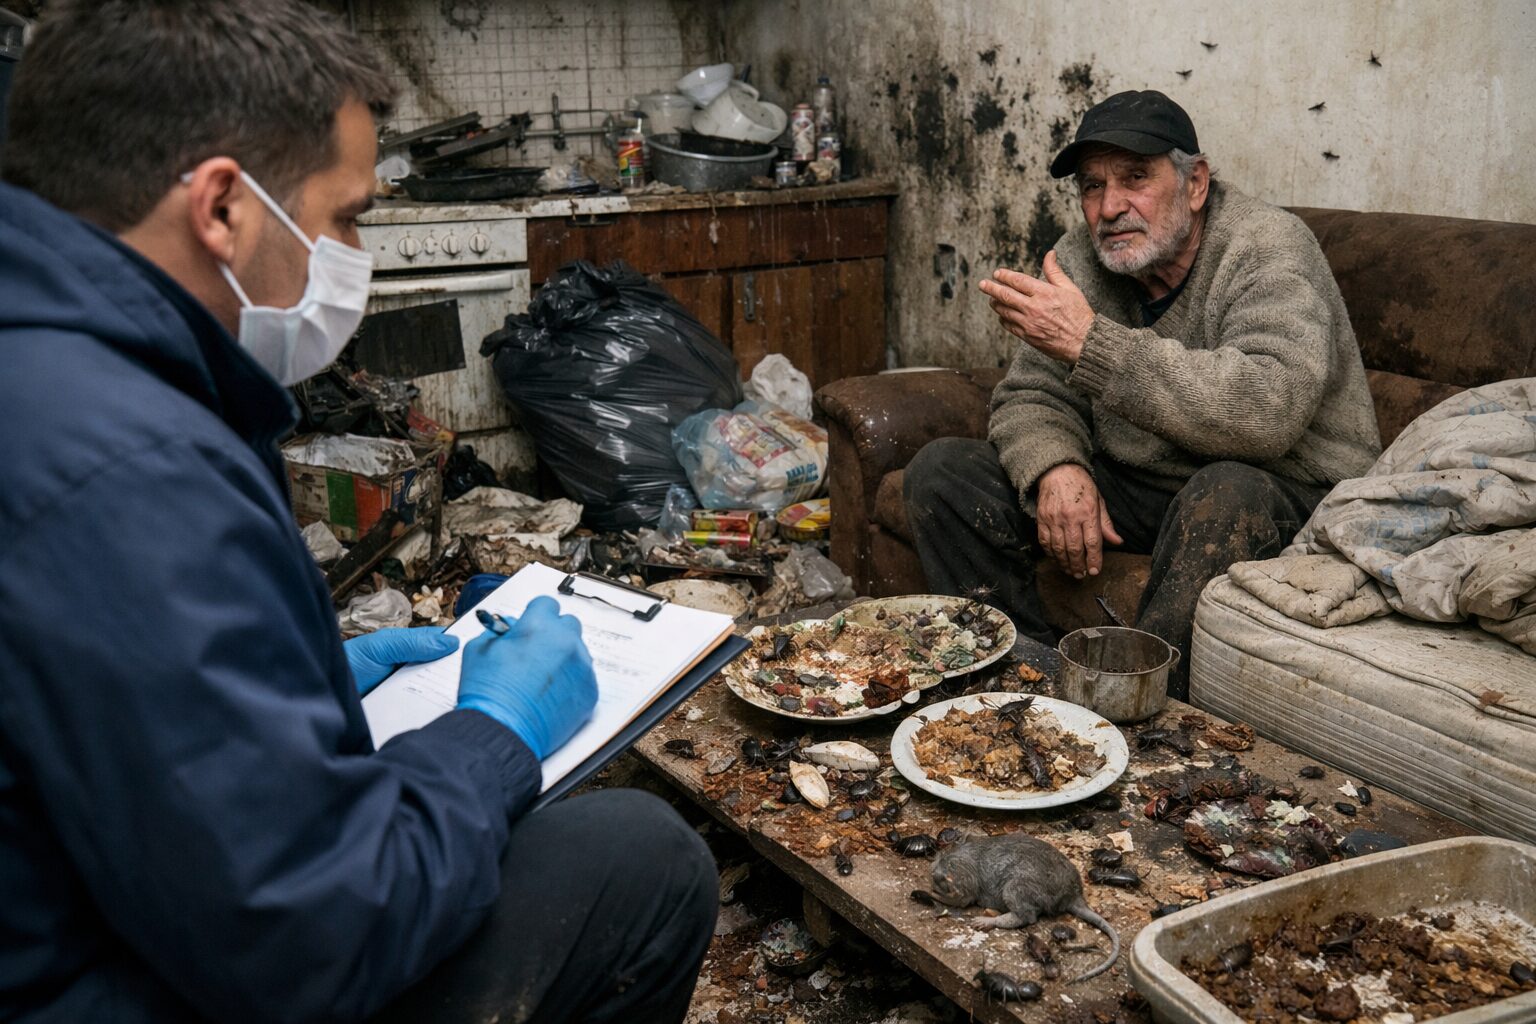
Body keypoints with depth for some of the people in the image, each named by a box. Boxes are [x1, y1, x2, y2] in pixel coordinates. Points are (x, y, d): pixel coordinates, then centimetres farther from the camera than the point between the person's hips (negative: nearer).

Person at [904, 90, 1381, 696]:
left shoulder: (1268, 252, -16)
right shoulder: (1079, 260, 2)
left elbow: (1268, 410, -33)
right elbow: (1029, 396, 4)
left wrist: (1091, 343, -34)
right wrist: (1056, 467, -21)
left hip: (1290, 495, -5)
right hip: (1137, 488, 6)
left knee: (1225, 495, -41)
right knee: (942, 472, -7)